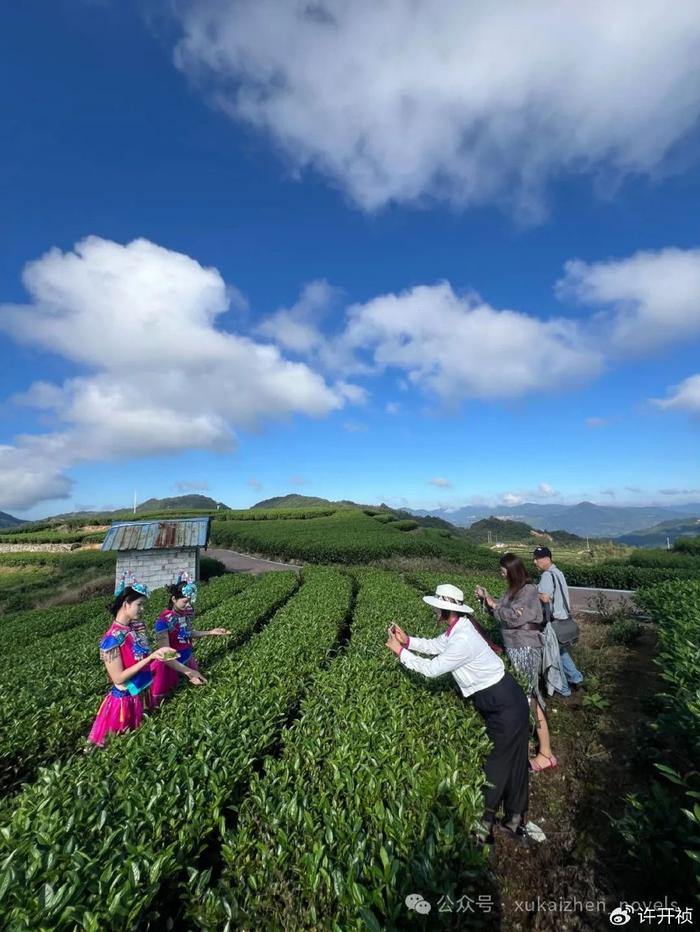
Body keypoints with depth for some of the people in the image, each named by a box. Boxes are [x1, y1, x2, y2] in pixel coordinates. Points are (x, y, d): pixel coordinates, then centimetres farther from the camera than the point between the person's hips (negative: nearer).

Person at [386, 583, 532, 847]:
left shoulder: (462, 640, -32)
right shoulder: (458, 628, -2)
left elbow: (431, 669, -23)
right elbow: (435, 646, 11)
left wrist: (400, 651, -14)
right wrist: (408, 640, -2)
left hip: (506, 707, -9)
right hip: (501, 701, 9)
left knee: (496, 765, 10)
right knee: (511, 761, 22)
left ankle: (486, 824, 30)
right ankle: (515, 820, 40)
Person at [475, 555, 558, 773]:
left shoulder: (528, 591, -20)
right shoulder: (513, 590, 6)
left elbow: (513, 617, -25)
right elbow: (502, 613, 8)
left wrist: (493, 604, -14)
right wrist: (487, 598, -2)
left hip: (526, 650, -8)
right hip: (515, 649, 8)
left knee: (531, 700, 1)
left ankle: (546, 755, 13)